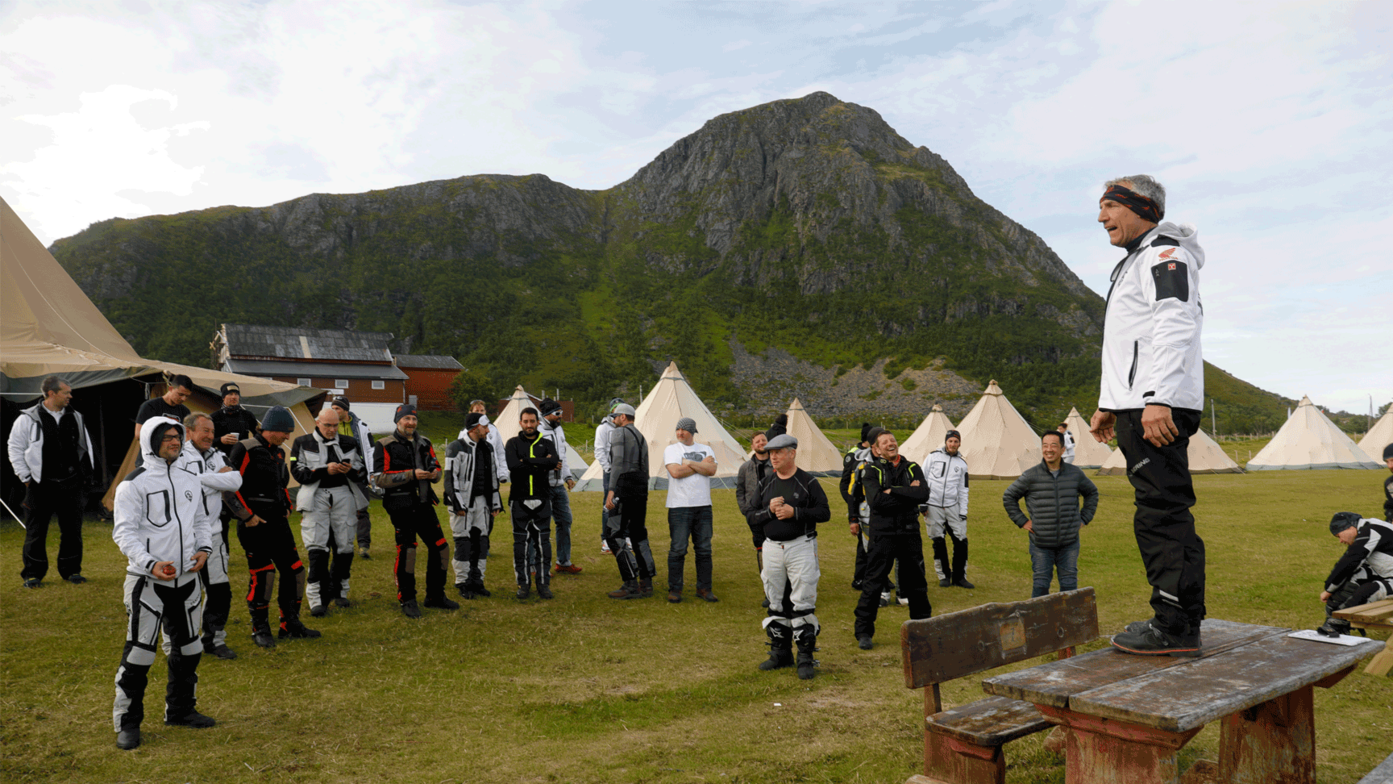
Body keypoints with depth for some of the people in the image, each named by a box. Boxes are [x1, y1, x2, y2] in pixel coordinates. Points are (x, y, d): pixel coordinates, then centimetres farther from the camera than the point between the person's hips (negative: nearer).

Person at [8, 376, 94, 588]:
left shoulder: (75, 417, 8)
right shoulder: (28, 419, -5)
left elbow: (85, 446, 18)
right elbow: (15, 448, 1)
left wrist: (86, 473, 12)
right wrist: (26, 476, -3)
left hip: (71, 484, 4)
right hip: (41, 485, -3)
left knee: (72, 529, 8)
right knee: (36, 531, 5)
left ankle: (71, 570, 19)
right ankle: (33, 573, 17)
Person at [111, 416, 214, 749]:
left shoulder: (191, 480, 11)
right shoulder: (133, 483, -7)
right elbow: (123, 531, -10)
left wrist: (204, 548, 0)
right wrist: (151, 564, -22)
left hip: (186, 578, 6)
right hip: (147, 580, -6)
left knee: (187, 647, 15)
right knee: (139, 652, -5)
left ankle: (180, 709, 31)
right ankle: (127, 722, 10)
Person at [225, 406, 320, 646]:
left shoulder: (278, 453, 15)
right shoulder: (245, 450, -10)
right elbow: (228, 485, -15)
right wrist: (247, 516, -15)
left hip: (278, 521, 8)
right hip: (254, 524, -8)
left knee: (293, 570, 7)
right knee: (262, 574, -7)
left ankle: (290, 624, 20)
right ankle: (260, 630, 10)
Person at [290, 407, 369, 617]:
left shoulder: (349, 443, 12)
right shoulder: (302, 443, 6)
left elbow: (363, 470, 14)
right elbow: (298, 472, -4)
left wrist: (351, 470, -9)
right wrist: (325, 470, -16)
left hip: (344, 496, 3)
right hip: (315, 498, -3)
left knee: (344, 547, 7)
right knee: (317, 549, -10)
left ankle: (339, 591, 24)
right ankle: (318, 599, -7)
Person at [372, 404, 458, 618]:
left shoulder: (424, 443, 14)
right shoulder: (384, 445, -5)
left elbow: (436, 467, 22)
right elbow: (380, 478, -13)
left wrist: (434, 473, -3)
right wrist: (411, 474, -20)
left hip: (424, 504, 6)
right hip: (401, 507, -6)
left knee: (440, 547, 6)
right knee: (406, 552, -3)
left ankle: (435, 596, 21)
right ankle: (407, 600, 12)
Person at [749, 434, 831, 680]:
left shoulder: (808, 482, -4)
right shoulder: (766, 483, 10)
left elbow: (824, 513, -8)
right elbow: (753, 515, 10)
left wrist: (794, 512, -18)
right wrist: (769, 510, -10)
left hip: (801, 547, -5)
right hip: (772, 548, 5)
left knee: (802, 604, -5)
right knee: (776, 603, 12)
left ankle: (805, 657, 3)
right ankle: (780, 652, 25)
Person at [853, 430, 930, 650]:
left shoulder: (912, 468, 7)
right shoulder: (872, 471, -1)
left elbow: (923, 494, -11)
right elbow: (876, 500, -18)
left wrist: (892, 491, -15)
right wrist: (908, 494, -13)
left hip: (910, 533, 3)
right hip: (883, 534, -3)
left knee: (917, 583, 14)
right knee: (873, 584, -1)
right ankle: (864, 632, 9)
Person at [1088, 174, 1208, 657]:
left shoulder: (1165, 252, -5)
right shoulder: (1135, 263, 28)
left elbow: (1177, 326, -19)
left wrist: (1158, 399, -28)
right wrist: (1108, 404, 29)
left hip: (1158, 410, -11)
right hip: (1139, 409, 11)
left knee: (1162, 513, -11)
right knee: (1166, 514, 11)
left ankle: (1175, 629, -8)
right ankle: (1182, 622, 18)